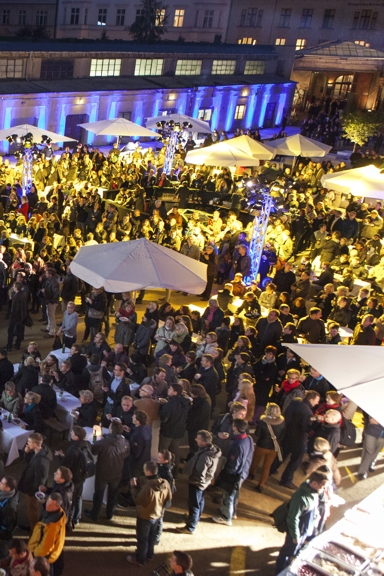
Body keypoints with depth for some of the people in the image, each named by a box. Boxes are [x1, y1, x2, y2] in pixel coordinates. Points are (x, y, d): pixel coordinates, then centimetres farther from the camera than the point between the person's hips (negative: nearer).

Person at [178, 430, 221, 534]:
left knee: (194, 504, 8)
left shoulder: (205, 457, -38)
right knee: (200, 500, 29)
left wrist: (191, 478, -13)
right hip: (204, 482, 9)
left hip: (197, 483, -9)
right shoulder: (212, 450, -10)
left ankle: (190, 527, 23)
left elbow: (199, 474, -31)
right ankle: (196, 517, 52)